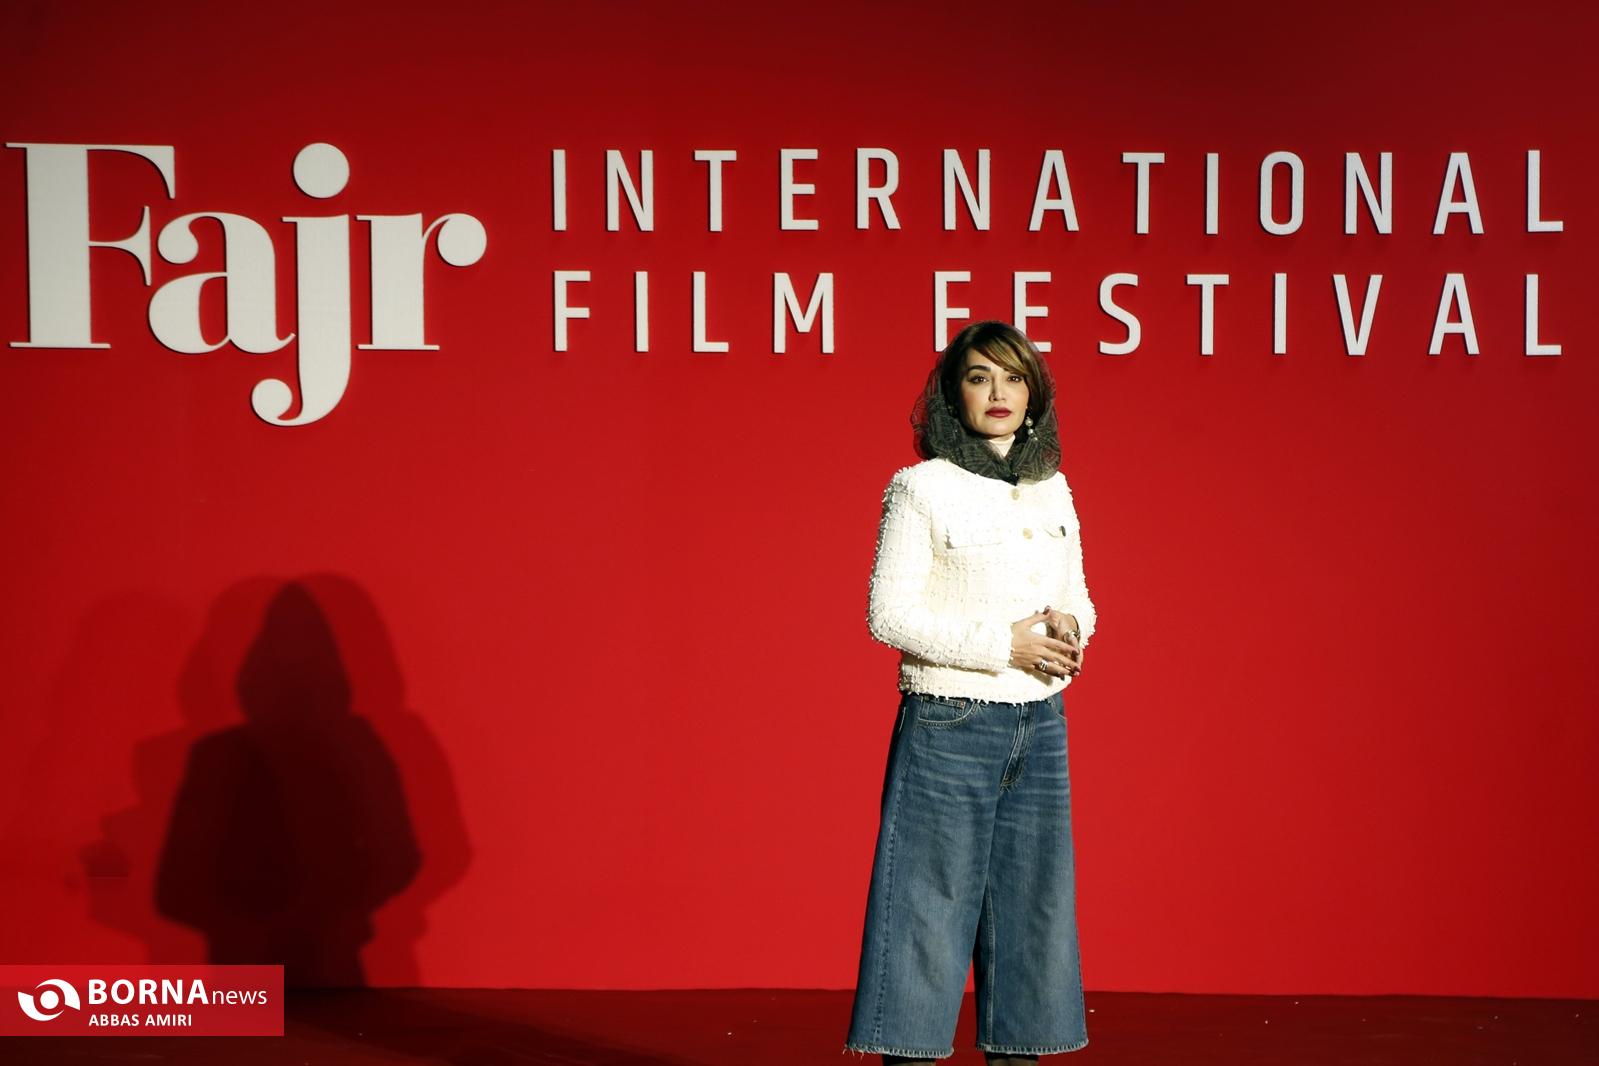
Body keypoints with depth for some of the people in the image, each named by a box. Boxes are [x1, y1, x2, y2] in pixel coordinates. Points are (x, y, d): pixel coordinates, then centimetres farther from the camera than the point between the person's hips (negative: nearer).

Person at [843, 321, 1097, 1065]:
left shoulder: (1052, 490, 11)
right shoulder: (922, 488, -5)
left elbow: (1076, 600, 18)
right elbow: (888, 614, -10)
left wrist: (1070, 630, -6)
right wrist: (1002, 645, -15)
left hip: (1039, 726, 6)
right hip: (950, 725, -6)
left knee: (1029, 903, 8)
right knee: (932, 904, -4)